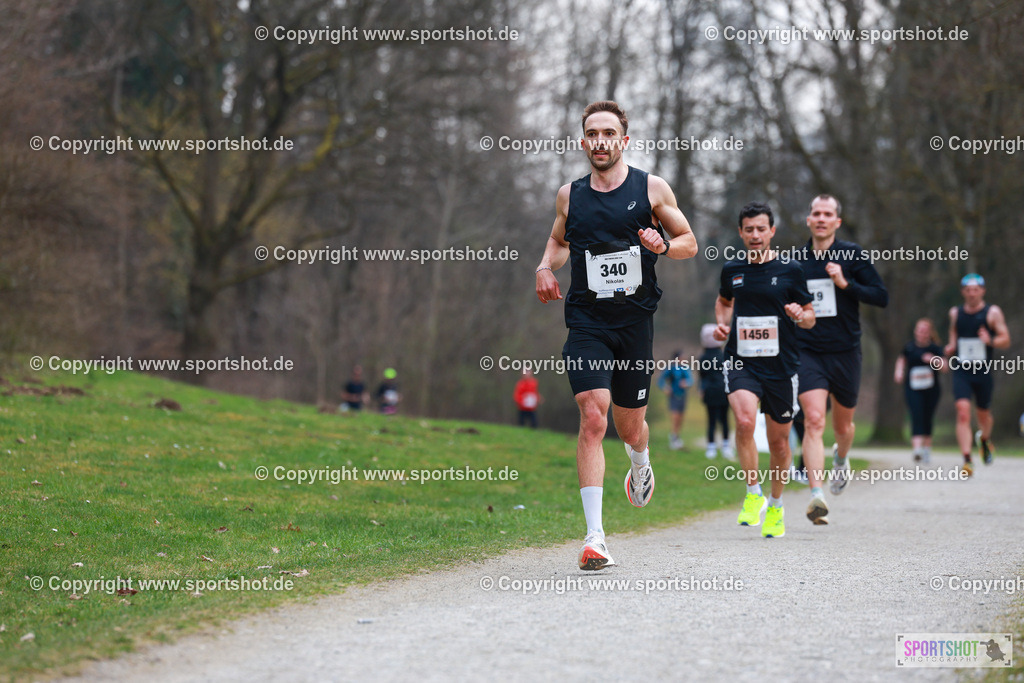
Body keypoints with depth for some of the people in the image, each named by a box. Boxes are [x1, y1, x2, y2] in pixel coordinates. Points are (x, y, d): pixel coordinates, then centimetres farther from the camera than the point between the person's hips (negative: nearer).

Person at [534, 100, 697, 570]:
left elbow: (689, 243, 8)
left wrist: (662, 245, -13)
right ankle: (594, 537, -19)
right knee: (592, 417, -17)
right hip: (586, 321, 0)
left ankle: (641, 463, 52)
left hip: (635, 320, 0)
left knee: (630, 425, 11)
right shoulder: (569, 195, 7)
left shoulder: (652, 189, 2)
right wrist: (546, 267, 4)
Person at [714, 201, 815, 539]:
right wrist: (722, 323, 7)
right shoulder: (732, 269, 6)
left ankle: (776, 506, 30)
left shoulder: (789, 270, -1)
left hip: (781, 366, 0)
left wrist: (801, 315, -16)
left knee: (779, 440, 7)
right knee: (745, 421, -26)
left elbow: (810, 318, 7)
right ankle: (753, 494, -9)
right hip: (741, 362, 0)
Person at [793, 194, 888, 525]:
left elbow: (882, 297, -7)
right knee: (813, 420, -19)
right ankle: (817, 495, -25)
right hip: (808, 352, 0)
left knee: (843, 425, 15)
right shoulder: (796, 260, 5)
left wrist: (846, 283, -18)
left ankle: (841, 458, 52)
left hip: (845, 352, 0)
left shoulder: (853, 255, -3)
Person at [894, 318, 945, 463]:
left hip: (931, 390, 1)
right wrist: (899, 371, 4)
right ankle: (917, 449, -29)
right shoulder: (910, 347, 2)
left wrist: (934, 360, -30)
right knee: (916, 417, -16)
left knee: (927, 419, 9)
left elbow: (944, 366, -12)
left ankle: (927, 449, 27)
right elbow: (902, 359, 21)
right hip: (912, 389, 0)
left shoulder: (935, 348, -3)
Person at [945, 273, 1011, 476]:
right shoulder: (955, 313, 9)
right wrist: (951, 348, 6)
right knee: (963, 411, -17)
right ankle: (967, 460, -20)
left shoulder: (992, 313, 0)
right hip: (961, 370, 1)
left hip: (983, 371, -1)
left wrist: (991, 341, -21)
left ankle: (984, 438, 49)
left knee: (984, 414, 13)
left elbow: (1005, 339, -1)